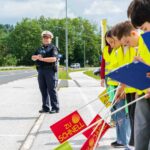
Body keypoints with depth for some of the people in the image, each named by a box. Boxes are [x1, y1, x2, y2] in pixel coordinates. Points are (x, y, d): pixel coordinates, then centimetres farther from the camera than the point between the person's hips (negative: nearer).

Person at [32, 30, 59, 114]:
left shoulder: (53, 48, -2)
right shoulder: (40, 49, 19)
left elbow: (53, 58, -17)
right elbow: (33, 57, 15)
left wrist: (42, 59, -16)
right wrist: (36, 57, -7)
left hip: (50, 70, -7)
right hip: (41, 70, 7)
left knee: (52, 90, -6)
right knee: (43, 90, 9)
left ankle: (55, 108, -1)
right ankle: (45, 107, 17)